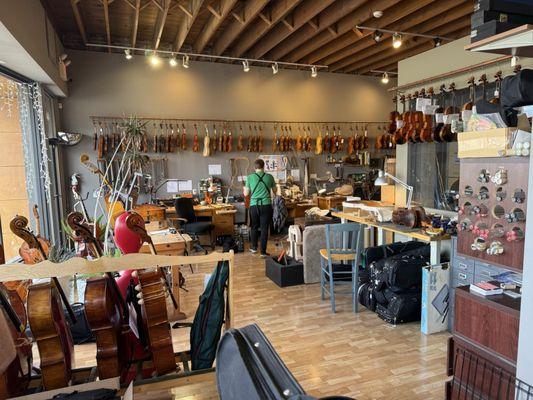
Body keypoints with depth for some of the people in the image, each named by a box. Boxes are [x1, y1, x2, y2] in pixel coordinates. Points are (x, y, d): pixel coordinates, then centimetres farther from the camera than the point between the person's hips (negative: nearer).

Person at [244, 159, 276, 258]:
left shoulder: (250, 177, -1)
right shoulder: (269, 177, 1)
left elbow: (246, 194, 5)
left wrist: (245, 188, 26)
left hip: (254, 205, 1)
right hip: (266, 205, -1)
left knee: (254, 227, 17)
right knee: (264, 228, 4)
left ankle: (254, 247, 30)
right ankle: (263, 251, 6)